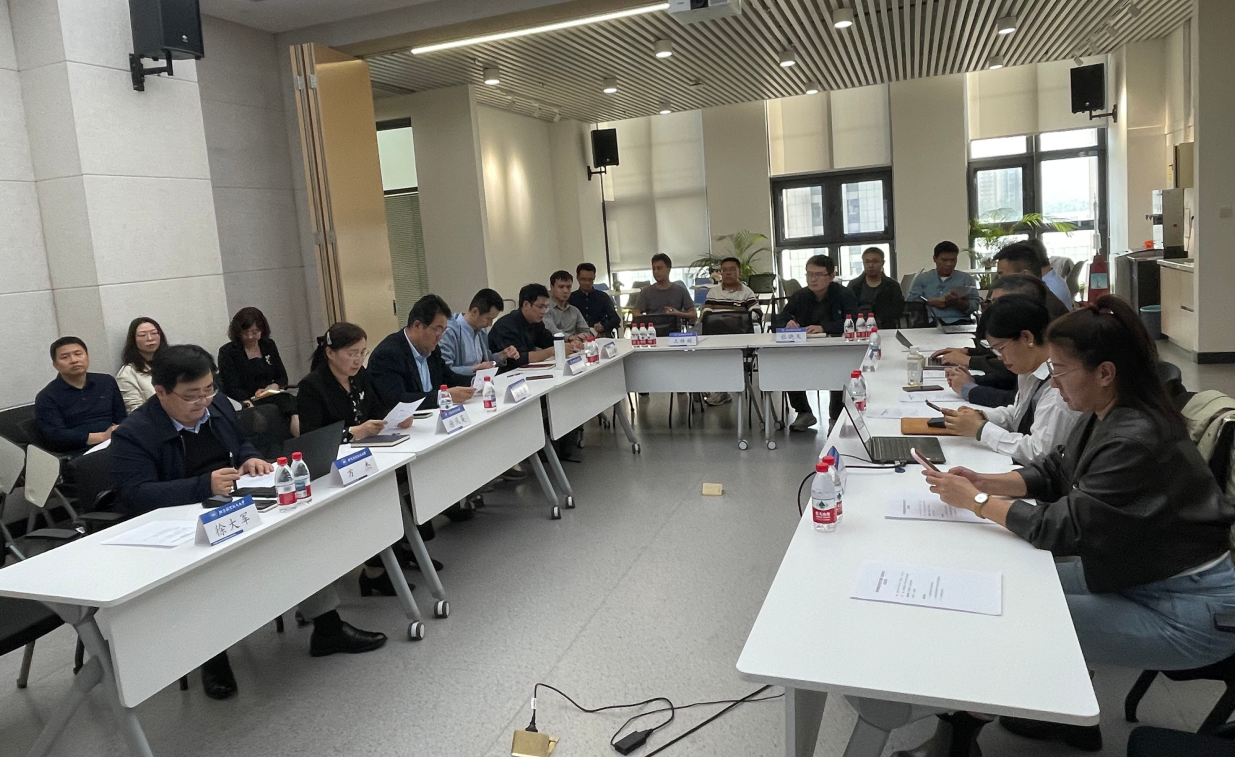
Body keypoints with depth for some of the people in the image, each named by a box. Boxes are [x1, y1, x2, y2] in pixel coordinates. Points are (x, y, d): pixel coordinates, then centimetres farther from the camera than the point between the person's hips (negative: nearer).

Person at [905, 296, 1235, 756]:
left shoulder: (1137, 440, -30)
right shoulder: (1105, 418, -2)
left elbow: (1064, 527, -27)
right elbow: (1050, 472, 7)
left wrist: (975, 501, -20)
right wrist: (984, 482, -8)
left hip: (1190, 610, -9)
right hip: (1136, 574, 9)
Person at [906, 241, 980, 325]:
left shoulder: (966, 279, 16)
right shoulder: (922, 278, 16)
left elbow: (974, 305, 7)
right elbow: (911, 302, 5)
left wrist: (958, 303, -13)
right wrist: (932, 302, -10)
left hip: (958, 322, 0)